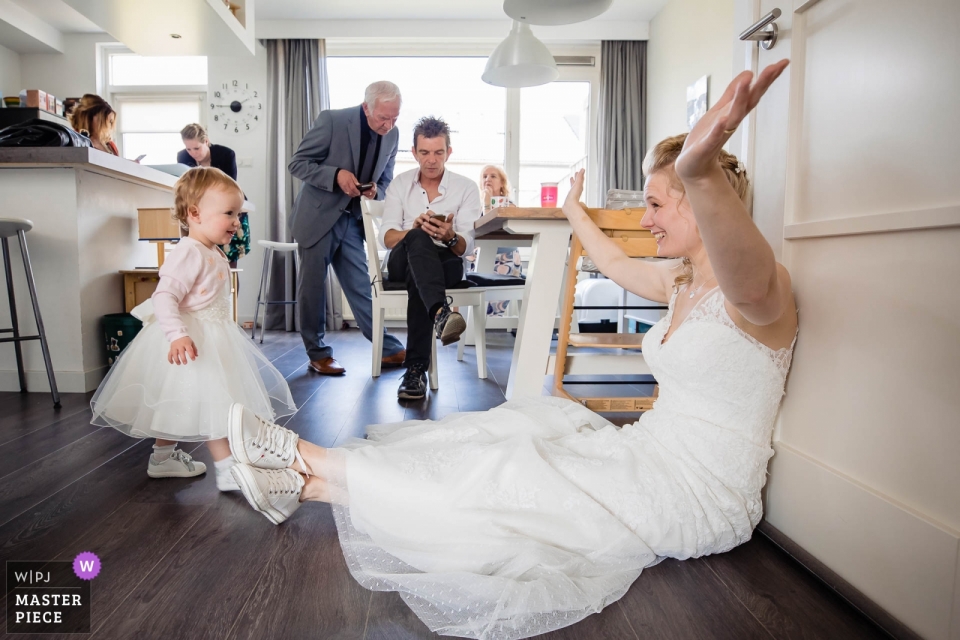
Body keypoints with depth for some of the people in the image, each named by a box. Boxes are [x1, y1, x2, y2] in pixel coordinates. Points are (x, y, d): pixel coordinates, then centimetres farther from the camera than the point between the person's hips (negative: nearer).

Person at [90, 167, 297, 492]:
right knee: (214, 403, -8)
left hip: (213, 336, 10)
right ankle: (228, 471, -2)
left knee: (178, 401, 21)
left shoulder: (214, 254, 10)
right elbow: (164, 297, -30)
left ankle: (164, 457, 36)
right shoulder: (189, 253, -22)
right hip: (192, 341, -10)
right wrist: (177, 335, -41)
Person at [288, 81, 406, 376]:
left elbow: (385, 179, 11)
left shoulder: (392, 134, -1)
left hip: (352, 220, 4)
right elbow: (297, 163, -11)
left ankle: (389, 349, 13)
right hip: (318, 217, -4)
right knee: (313, 287, 4)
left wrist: (375, 190, -13)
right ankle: (318, 354, 16)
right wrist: (336, 174, -26)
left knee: (361, 287, 7)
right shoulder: (332, 120, -16)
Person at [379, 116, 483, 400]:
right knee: (418, 239, -35)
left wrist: (449, 237, -32)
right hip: (403, 260, 1)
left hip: (445, 262, -1)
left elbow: (466, 247, -7)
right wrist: (413, 230, -25)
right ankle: (441, 313, -59)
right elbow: (386, 237, -3)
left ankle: (416, 370, -39)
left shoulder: (466, 188, 3)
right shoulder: (401, 183, 9)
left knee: (417, 280, -37)